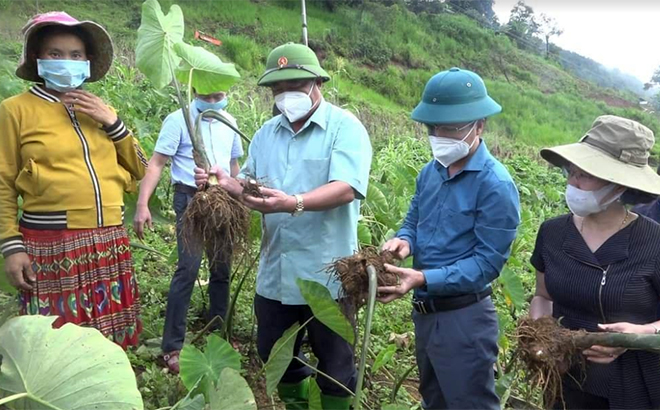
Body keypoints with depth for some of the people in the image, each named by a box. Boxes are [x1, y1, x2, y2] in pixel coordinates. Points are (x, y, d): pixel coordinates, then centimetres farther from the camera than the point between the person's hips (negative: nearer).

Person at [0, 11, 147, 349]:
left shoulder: (99, 110, 15)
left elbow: (139, 172, 12)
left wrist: (112, 123, 1)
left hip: (110, 245, 5)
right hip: (52, 247, -4)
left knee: (110, 345, 12)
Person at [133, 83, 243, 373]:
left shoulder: (229, 122, 10)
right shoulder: (178, 120, -7)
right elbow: (157, 163, -12)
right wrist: (142, 204, -21)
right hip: (192, 200, -6)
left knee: (222, 269, 11)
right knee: (188, 269, -13)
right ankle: (172, 347, -3)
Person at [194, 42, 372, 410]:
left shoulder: (345, 127, -9)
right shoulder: (266, 134, 11)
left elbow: (346, 188, -24)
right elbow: (250, 187, 14)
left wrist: (294, 203, -39)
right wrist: (226, 183, -8)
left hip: (326, 272, -6)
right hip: (275, 270, 6)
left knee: (334, 362, 12)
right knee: (274, 354, 20)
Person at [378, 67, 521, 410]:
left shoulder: (495, 184, -20)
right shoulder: (430, 172, 4)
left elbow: (487, 261, -22)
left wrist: (424, 279, -30)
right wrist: (403, 241, -11)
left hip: (464, 318, -8)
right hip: (425, 311, 8)